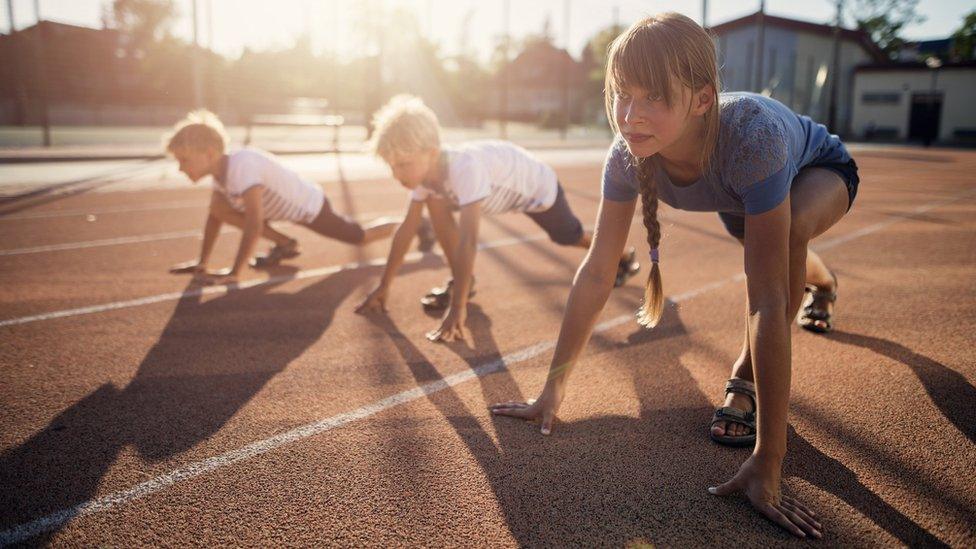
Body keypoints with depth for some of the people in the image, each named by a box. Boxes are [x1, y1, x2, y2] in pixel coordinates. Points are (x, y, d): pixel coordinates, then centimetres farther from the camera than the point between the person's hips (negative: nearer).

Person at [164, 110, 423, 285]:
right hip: (290, 206, 8)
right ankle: (285, 244, 8)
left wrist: (234, 274, -39)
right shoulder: (220, 169, -10)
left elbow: (254, 222, -41)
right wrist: (202, 263, 1)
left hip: (311, 206, -8)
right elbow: (214, 216, 2)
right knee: (220, 207, -7)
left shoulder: (242, 165, -37)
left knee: (362, 236, 9)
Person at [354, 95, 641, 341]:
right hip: (502, 188, 6)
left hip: (537, 186, -6)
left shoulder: (464, 168, -47)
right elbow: (407, 228, -17)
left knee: (572, 237, 16)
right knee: (435, 203, -15)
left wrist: (457, 308, -54)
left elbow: (467, 240, -52)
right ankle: (462, 281, -1)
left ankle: (623, 255, 48)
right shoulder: (424, 168, -23)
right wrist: (383, 287, -16)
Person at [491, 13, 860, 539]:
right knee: (765, 247, 32)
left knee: (791, 226, -38)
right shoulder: (628, 153, -35)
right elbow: (596, 271, -29)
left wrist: (768, 461, -48)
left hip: (822, 170, -4)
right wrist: (553, 388, -28)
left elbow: (768, 301, -50)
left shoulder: (751, 136, -48)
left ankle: (746, 377, -12)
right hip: (740, 190, 5)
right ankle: (822, 283, 72)